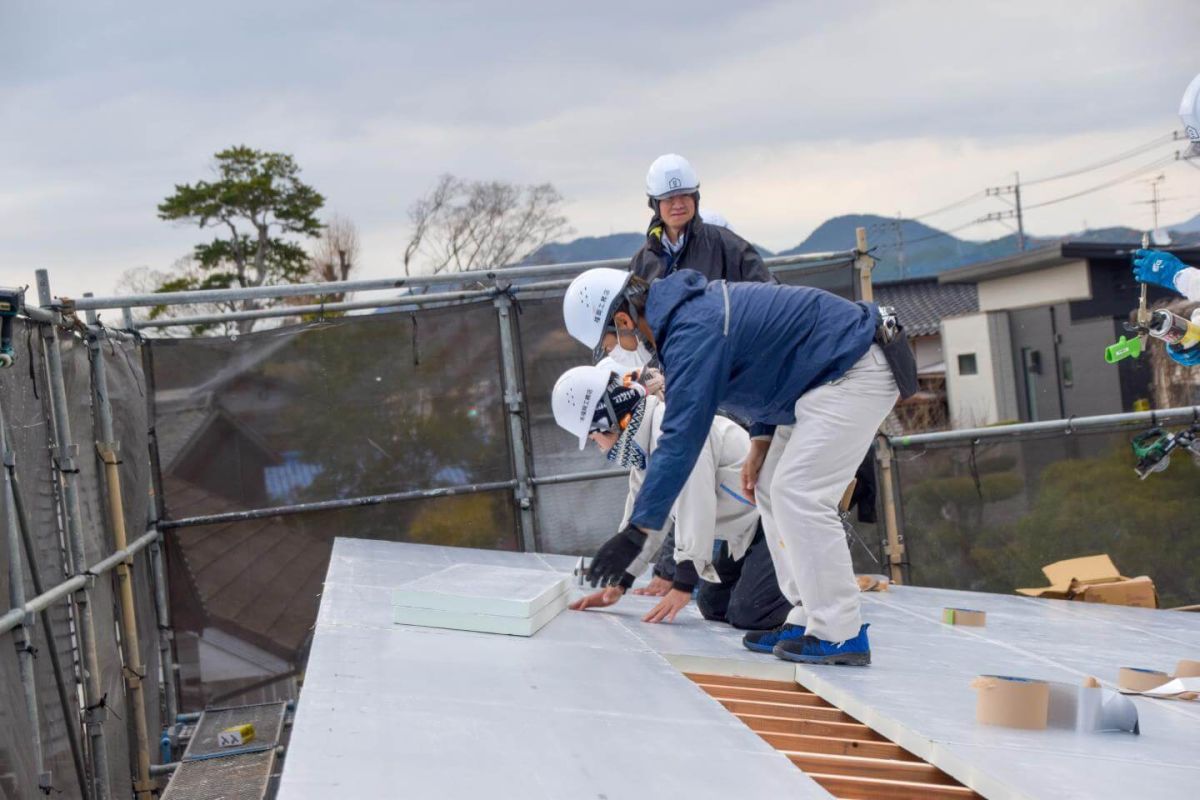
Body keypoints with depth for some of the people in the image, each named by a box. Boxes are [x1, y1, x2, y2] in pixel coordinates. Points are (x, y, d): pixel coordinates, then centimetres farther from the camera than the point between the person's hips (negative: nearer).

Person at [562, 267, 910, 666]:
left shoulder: (693, 334, -24)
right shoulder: (694, 306, 7)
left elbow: (681, 439, -27)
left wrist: (636, 532, -25)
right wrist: (761, 441, 9)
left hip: (854, 375, -11)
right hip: (833, 377, 11)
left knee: (799, 495, -14)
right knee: (773, 490, 10)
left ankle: (841, 635, -8)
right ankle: (809, 621, 11)